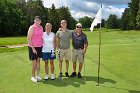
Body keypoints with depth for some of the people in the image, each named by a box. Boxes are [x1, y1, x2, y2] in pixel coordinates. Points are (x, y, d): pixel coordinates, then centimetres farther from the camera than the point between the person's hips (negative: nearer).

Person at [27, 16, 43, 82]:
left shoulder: (41, 28, 8)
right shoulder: (32, 28, -11)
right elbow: (29, 39, -13)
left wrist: (42, 45, 8)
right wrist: (33, 48, -16)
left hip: (40, 47, 6)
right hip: (33, 47, -6)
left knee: (38, 61, 11)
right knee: (34, 62, -1)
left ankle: (38, 75, 21)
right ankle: (33, 76, 13)